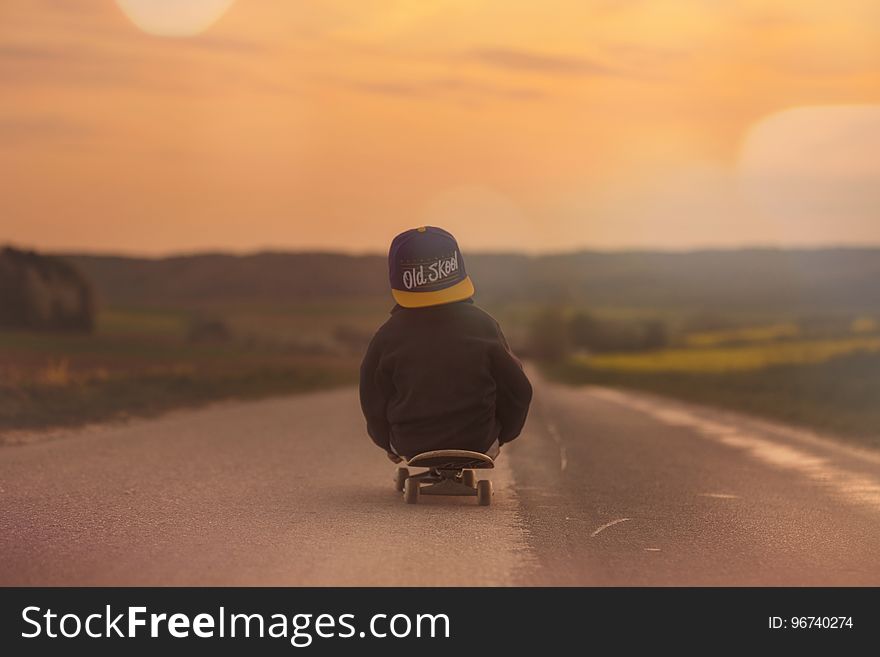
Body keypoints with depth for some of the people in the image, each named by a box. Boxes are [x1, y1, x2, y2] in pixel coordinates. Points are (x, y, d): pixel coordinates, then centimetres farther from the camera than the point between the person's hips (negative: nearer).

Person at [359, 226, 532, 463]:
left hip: (411, 444, 1)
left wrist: (389, 443, 17)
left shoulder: (387, 337, -14)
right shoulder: (483, 326, -11)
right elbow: (517, 390, -3)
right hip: (479, 442, 0)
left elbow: (373, 403, -3)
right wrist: (502, 435, 15)